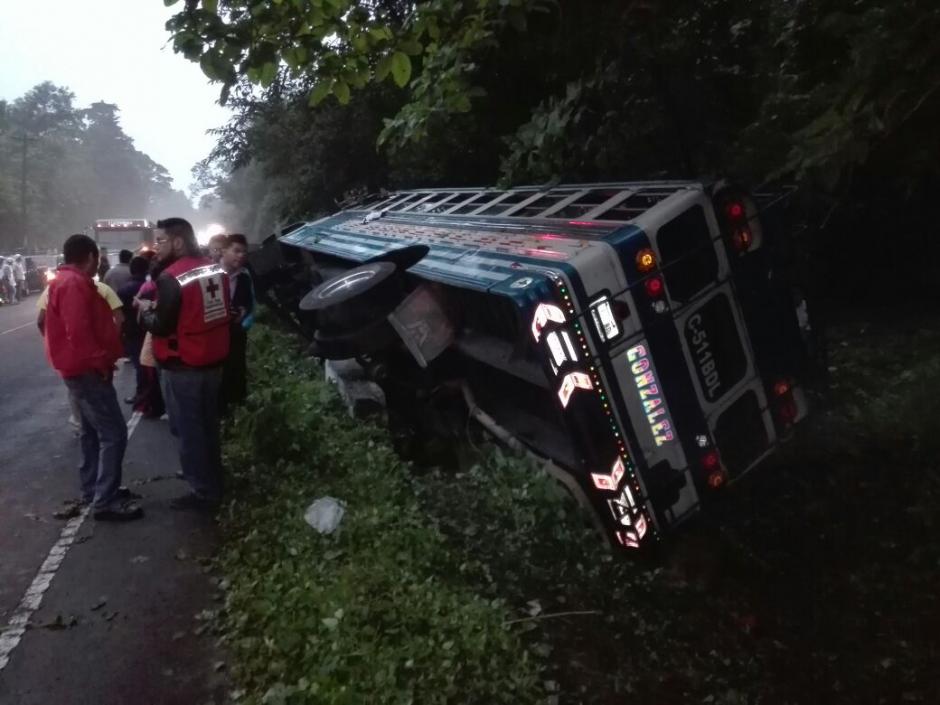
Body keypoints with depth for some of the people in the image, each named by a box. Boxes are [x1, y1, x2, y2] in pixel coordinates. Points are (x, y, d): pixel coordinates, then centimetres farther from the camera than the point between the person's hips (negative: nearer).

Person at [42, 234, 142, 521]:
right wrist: (100, 362, -18)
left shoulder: (68, 281, 15)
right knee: (113, 433, -11)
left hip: (81, 369, 11)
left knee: (93, 431, 19)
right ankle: (106, 501, -9)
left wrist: (98, 361, 15)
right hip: (87, 370, -11)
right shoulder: (74, 284, -19)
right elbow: (79, 332, -27)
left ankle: (92, 489, 28)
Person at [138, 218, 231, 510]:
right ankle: (212, 480, 34)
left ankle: (204, 492, 10)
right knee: (208, 425, 20)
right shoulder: (216, 270, 5)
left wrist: (145, 309, 2)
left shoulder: (172, 278, -19)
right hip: (213, 361, 8)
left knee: (189, 430, 3)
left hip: (183, 367, -8)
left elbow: (161, 326, -18)